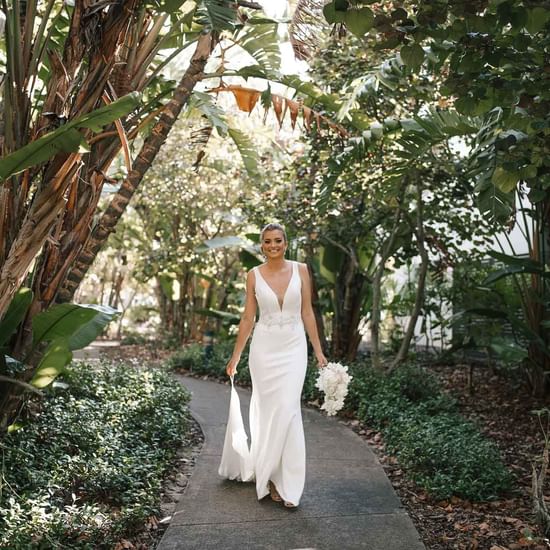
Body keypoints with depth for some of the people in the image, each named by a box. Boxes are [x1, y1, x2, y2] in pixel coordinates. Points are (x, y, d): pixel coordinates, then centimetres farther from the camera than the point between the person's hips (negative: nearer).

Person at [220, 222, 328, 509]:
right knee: (266, 411, 5)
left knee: (288, 411, -8)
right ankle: (269, 475, 21)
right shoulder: (254, 275, 1)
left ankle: (288, 483, 4)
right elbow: (248, 317, 5)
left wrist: (318, 351, 2)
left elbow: (307, 312, 4)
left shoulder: (300, 270, 1)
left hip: (293, 348, 0)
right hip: (264, 348, 1)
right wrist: (235, 355, 5)